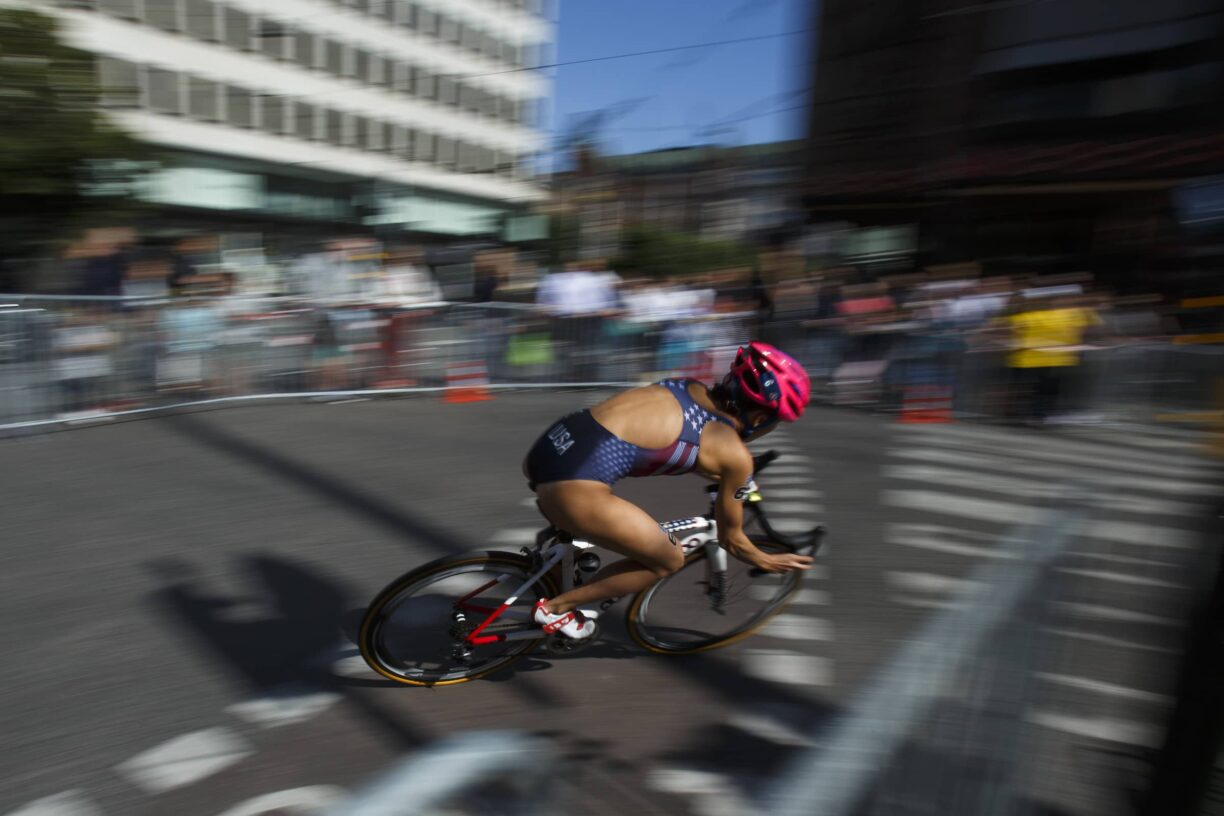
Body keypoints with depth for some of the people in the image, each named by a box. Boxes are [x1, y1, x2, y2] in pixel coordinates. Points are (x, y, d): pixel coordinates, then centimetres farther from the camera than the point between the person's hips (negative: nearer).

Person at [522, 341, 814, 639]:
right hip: (574, 484, -8)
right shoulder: (735, 454, 2)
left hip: (551, 444, 8)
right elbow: (731, 539, 16)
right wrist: (767, 562, 35)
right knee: (669, 561, 14)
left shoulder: (693, 388, 20)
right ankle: (555, 609, 19)